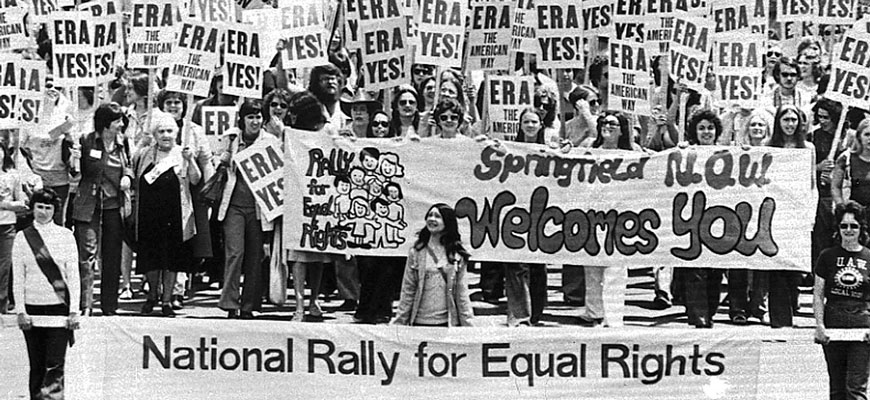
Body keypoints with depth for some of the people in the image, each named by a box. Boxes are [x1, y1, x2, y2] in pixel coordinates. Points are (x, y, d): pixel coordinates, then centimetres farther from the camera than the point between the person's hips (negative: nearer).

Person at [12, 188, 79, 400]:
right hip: (33, 309, 1)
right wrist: (20, 311, -3)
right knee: (37, 365, 7)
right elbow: (18, 278, 4)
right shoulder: (22, 237, 4)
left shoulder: (65, 235, 2)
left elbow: (73, 276, 2)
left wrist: (74, 311, -4)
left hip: (59, 307, -1)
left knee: (55, 365, -8)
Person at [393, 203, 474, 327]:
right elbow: (407, 290, 4)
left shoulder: (457, 255, 3)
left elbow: (462, 293, 3)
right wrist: (399, 322, 0)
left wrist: (468, 324, -2)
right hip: (420, 321, 0)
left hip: (448, 321, 0)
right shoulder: (416, 252, 4)